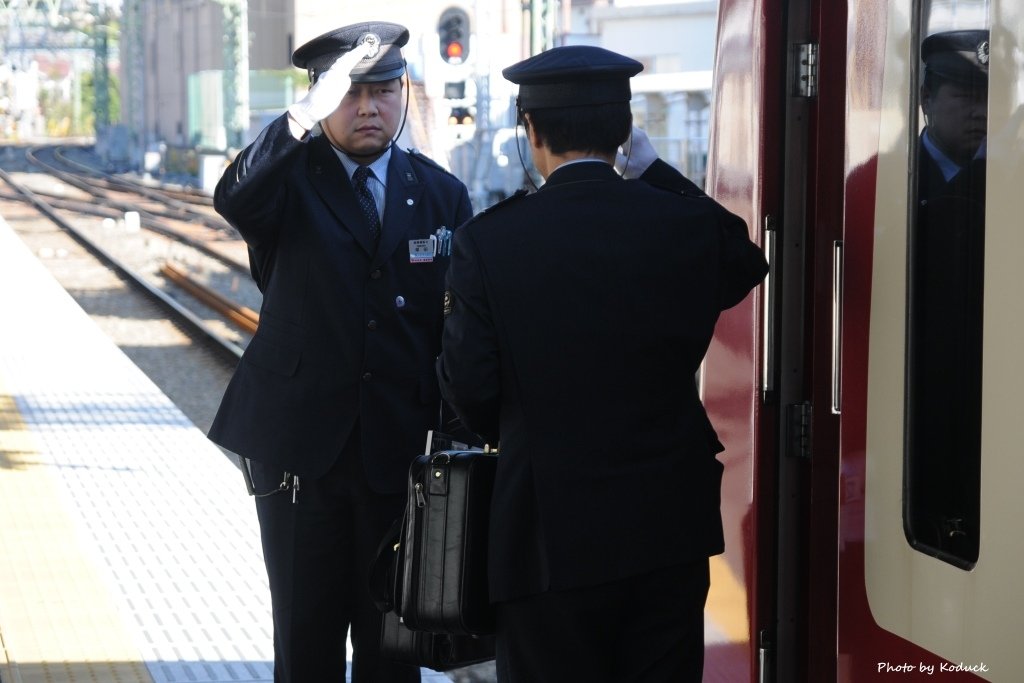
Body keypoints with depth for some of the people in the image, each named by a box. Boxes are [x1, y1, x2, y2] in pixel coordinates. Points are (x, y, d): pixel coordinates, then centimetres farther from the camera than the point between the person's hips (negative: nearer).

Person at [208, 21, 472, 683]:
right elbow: (234, 200, -27)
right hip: (301, 447, -2)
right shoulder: (291, 179, -2)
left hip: (400, 452, 2)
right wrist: (309, 113, -39)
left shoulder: (442, 194, 5)